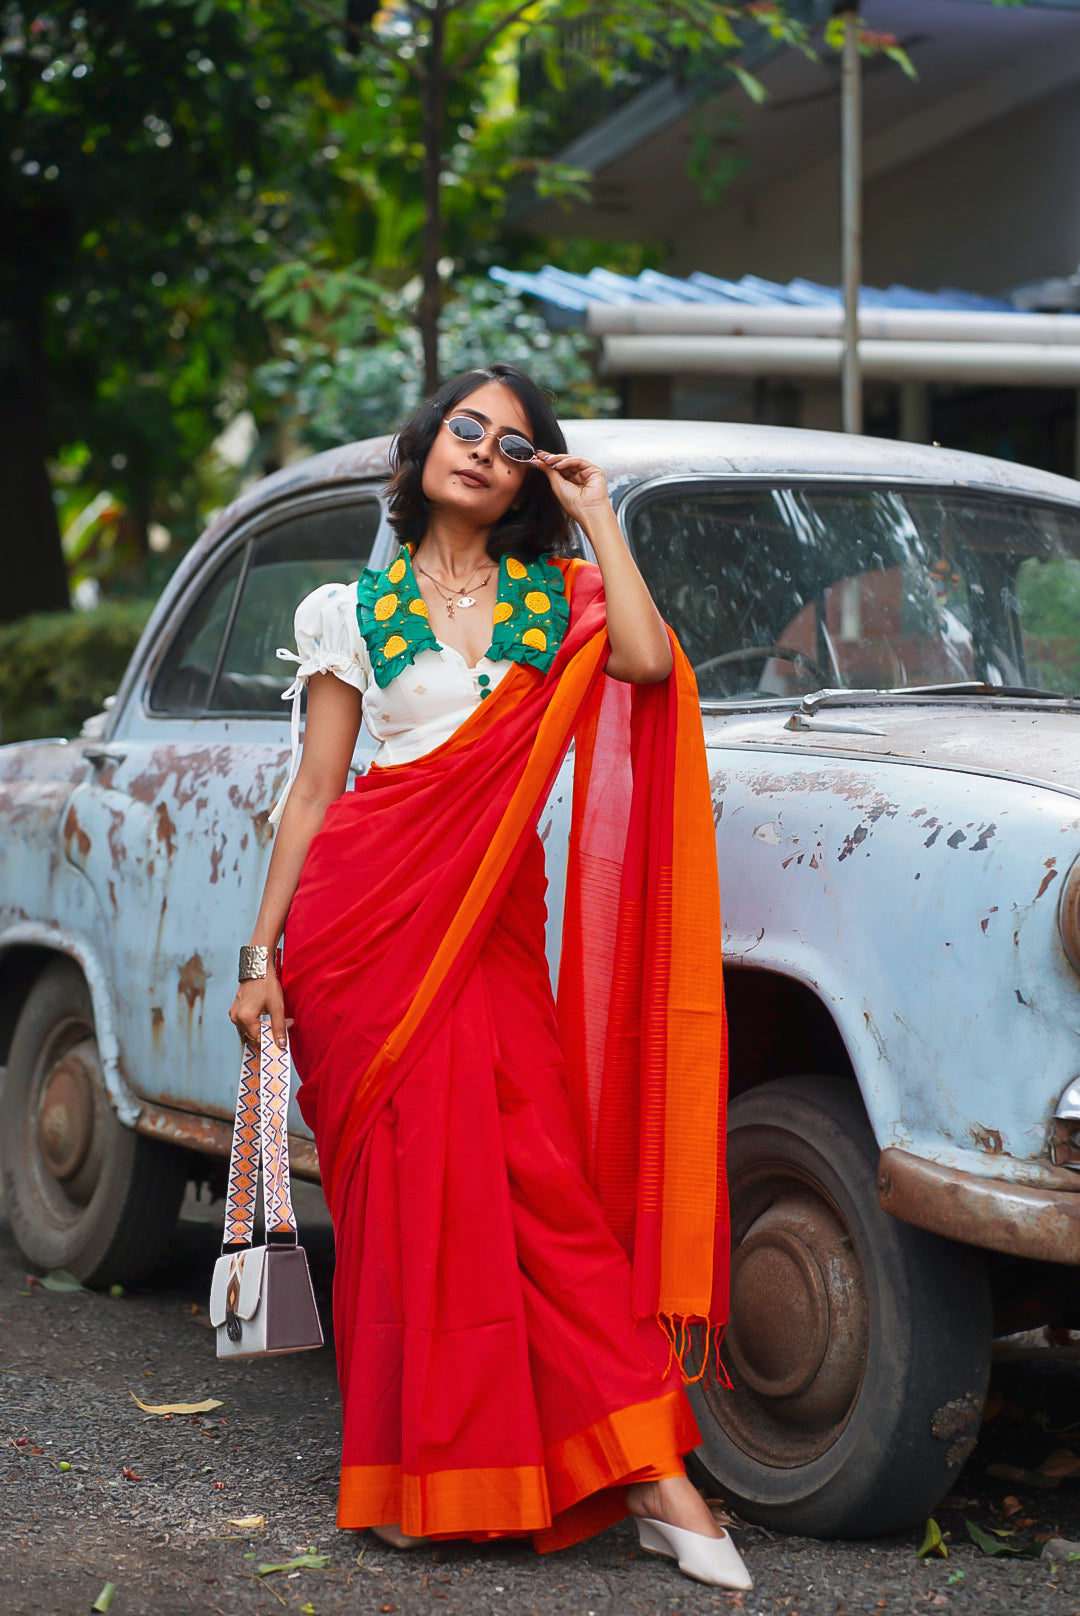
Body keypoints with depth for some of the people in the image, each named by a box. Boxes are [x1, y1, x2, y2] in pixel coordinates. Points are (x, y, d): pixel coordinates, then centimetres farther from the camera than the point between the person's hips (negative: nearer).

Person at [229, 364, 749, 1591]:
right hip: (364, 917, 0)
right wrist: (262, 957, 4)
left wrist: (596, 516, 0)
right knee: (396, 1199, 0)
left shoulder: (559, 597, 11)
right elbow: (313, 791, 9)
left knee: (546, 1188, -9)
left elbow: (647, 661, -11)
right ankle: (406, 1476, 12)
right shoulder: (357, 612, 10)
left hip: (490, 931, 0)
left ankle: (653, 1475, -9)